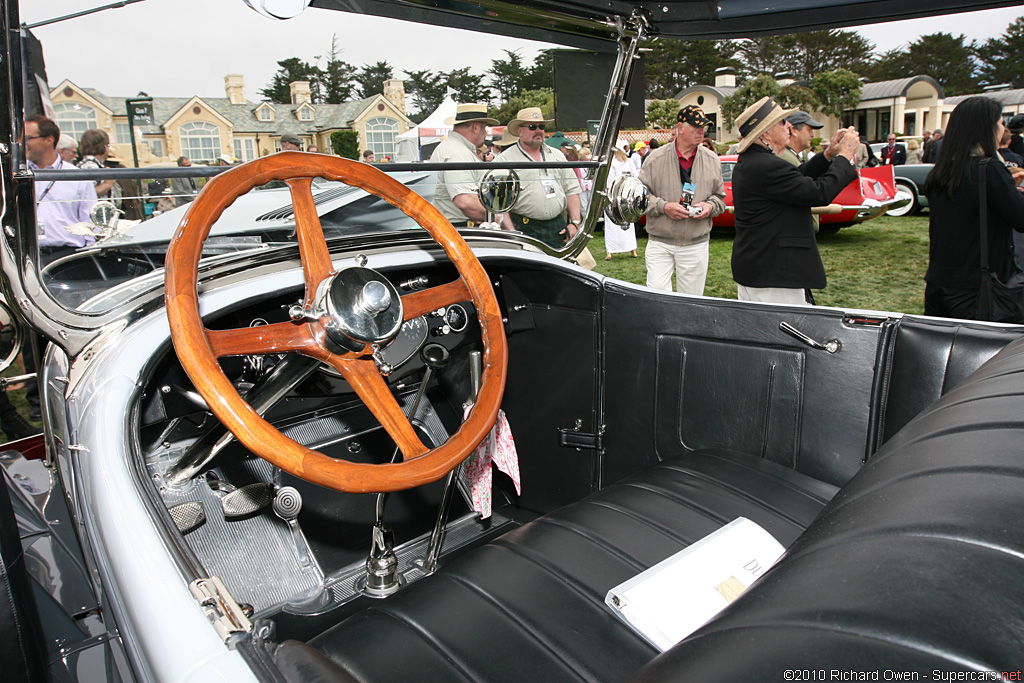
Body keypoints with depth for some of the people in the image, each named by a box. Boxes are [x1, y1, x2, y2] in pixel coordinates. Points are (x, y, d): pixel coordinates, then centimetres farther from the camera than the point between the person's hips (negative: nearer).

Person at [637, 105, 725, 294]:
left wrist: (710, 206, -6)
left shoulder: (712, 160, 8)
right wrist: (663, 207, -15)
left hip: (696, 244, 3)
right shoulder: (656, 158, -2)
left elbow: (720, 196, 16)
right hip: (660, 242, -2)